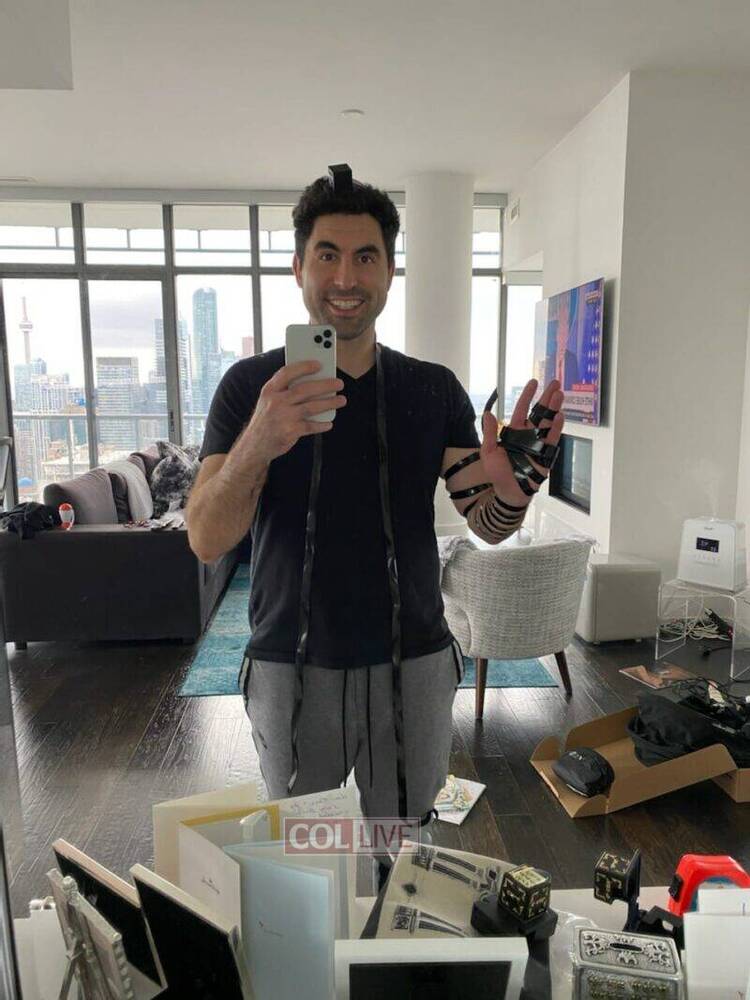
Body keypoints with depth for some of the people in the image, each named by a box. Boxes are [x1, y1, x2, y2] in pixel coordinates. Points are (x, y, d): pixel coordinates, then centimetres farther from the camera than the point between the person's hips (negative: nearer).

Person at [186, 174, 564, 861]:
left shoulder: (434, 389, -1)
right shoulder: (250, 385, -6)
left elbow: (486, 526, -1)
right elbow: (206, 541, -15)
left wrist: (512, 491, -26)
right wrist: (258, 443, -35)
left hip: (413, 662, 2)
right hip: (290, 667, -1)